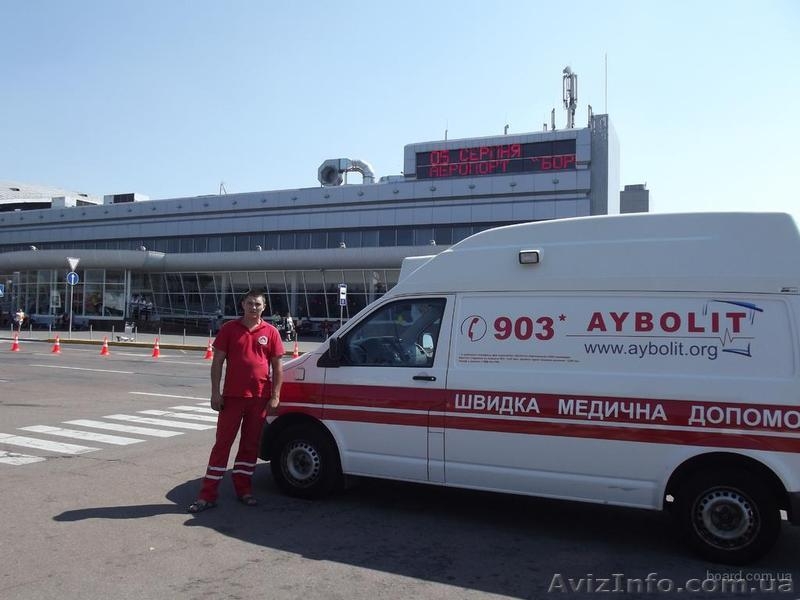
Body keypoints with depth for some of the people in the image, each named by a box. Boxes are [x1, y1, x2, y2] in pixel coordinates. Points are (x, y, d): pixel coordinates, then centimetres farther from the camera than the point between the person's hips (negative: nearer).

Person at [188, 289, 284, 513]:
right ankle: (208, 494, 7)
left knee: (250, 443, 11)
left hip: (260, 397, 1)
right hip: (232, 396, -1)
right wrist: (215, 393, -5)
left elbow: (277, 366, 5)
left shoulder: (270, 332, 2)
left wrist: (275, 395, -2)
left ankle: (243, 489, 24)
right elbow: (217, 362, 1)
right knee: (222, 442, 3)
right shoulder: (229, 329, 1)